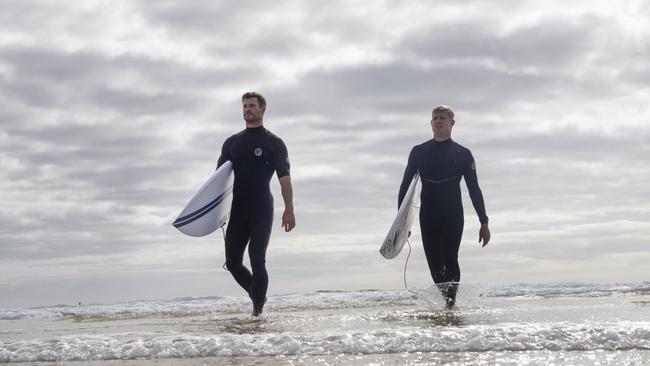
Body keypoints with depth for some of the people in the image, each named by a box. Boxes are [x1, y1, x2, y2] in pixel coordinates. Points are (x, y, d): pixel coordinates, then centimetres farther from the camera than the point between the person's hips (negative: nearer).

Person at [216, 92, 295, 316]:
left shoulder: (273, 143, 4)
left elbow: (285, 178, -3)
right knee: (232, 262, 3)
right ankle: (257, 296, 24)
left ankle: (258, 311, -6)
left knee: (257, 260, -10)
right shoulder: (232, 142, 16)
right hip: (237, 211, 5)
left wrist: (289, 209, -13)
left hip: (262, 210, -5)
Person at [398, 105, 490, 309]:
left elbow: (474, 190, 7)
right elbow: (405, 186, 10)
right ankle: (448, 301, 16)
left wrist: (484, 222, 1)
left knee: (450, 259, -15)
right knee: (434, 263, 0)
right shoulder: (419, 152, 10)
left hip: (453, 216, -2)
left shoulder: (462, 154, 7)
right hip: (428, 217, 2)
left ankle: (451, 304, -14)